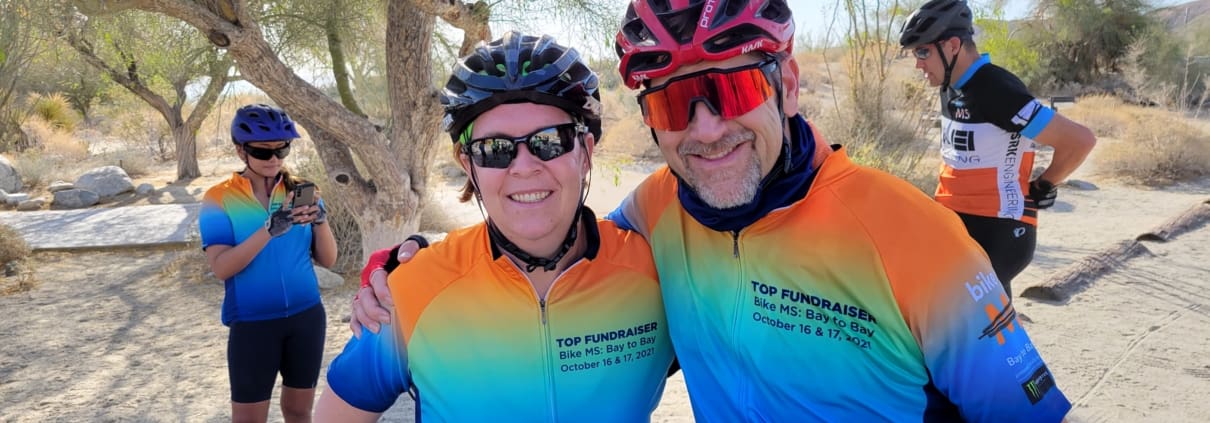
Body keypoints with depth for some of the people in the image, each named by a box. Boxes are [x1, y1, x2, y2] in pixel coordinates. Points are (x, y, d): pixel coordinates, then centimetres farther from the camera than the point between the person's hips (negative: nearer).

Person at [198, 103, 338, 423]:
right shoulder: (219, 199, -6)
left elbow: (327, 260, 0)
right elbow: (221, 268, -17)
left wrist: (320, 221, -19)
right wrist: (269, 230, -30)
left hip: (306, 316, 3)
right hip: (252, 323, -3)